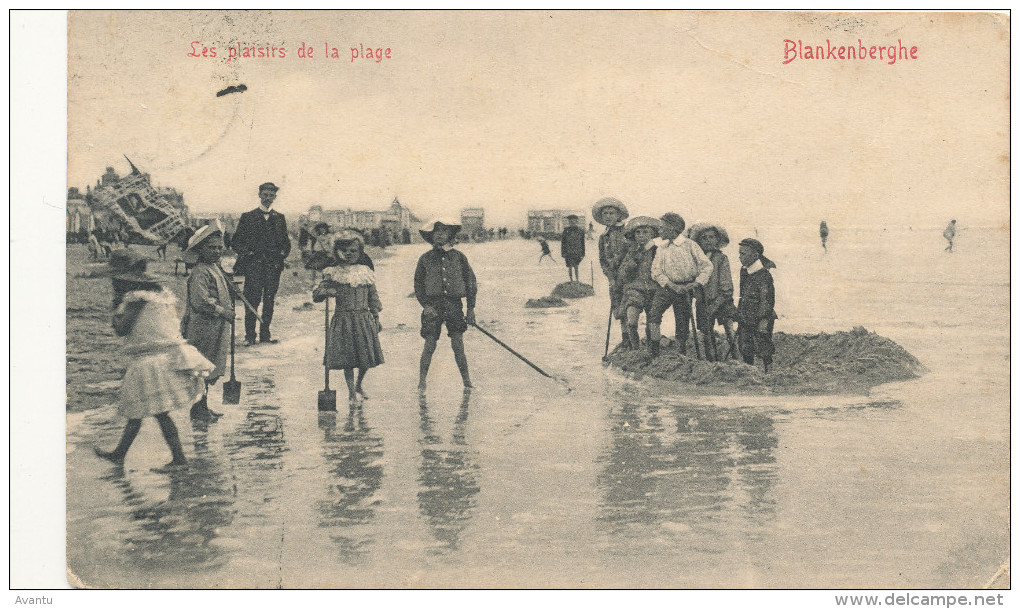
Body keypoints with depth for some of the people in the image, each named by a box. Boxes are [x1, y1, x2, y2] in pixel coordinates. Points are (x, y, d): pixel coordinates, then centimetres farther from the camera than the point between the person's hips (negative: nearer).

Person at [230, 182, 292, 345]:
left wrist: (282, 254, 3)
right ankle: (249, 335, -4)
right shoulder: (248, 217, 8)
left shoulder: (279, 218, 17)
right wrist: (246, 253, -8)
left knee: (269, 300, 3)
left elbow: (286, 242, 21)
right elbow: (236, 242, 8)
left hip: (273, 265, 3)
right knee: (252, 300, -8)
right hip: (253, 264, -3)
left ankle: (265, 333, 11)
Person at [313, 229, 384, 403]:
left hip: (364, 319, 2)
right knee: (347, 357, -1)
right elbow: (316, 295, -2)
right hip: (343, 319, -2)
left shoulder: (366, 273, 7)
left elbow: (373, 298, 13)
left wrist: (376, 319, 11)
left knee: (367, 356, 4)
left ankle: (359, 385, 30)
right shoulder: (333, 274, 0)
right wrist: (327, 291, -22)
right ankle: (351, 391, 15)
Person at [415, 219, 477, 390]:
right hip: (433, 306, 0)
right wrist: (425, 305, -6)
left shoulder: (459, 257, 7)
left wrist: (471, 308, 7)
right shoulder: (425, 259, 6)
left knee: (458, 345, 0)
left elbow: (470, 281, 11)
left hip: (455, 305, 0)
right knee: (430, 346, -3)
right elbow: (418, 285, 7)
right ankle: (421, 382, 6)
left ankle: (467, 381, 10)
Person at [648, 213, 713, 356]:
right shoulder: (661, 248, 8)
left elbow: (707, 266, -3)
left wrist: (696, 283, -13)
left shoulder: (689, 245, -1)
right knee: (654, 313, -20)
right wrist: (672, 285, -14)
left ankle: (682, 351, 18)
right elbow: (656, 271, 0)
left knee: (683, 325, 2)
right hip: (667, 286, 2)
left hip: (686, 289, -2)